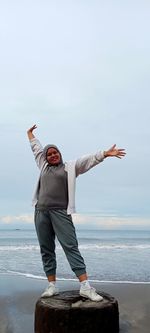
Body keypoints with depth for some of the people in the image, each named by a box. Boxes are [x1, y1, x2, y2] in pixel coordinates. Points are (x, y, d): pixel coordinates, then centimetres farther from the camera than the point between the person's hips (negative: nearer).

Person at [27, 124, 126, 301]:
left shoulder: (70, 167, 10)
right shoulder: (44, 166, 20)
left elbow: (88, 159, -1)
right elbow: (37, 148, 34)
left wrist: (105, 154, -13)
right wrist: (30, 134, 47)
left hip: (61, 212, -4)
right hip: (41, 212, 4)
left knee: (71, 247, -11)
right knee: (46, 250, 3)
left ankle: (85, 286, -14)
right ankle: (52, 285, 9)